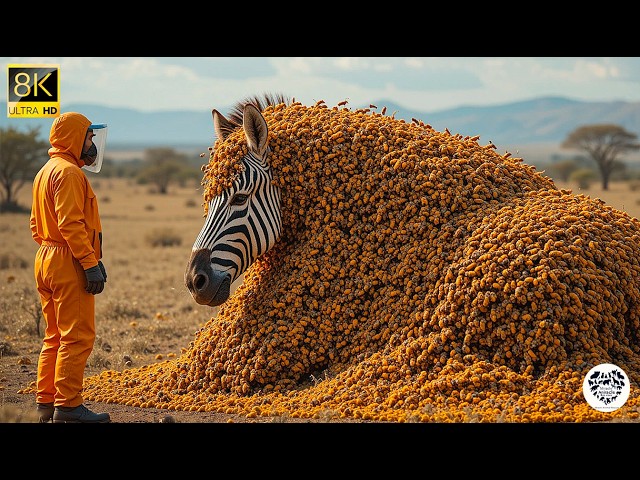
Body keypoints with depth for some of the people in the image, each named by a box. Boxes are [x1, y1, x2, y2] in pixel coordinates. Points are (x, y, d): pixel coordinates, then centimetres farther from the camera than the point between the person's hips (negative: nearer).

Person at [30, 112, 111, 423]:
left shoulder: (45, 172, 19)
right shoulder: (69, 172, -13)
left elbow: (36, 224, 22)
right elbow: (71, 224, -21)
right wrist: (91, 263, -22)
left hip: (46, 259, 10)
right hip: (69, 263, -10)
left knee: (55, 337, 15)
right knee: (78, 337, -8)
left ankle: (46, 402, 18)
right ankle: (67, 406, -8)